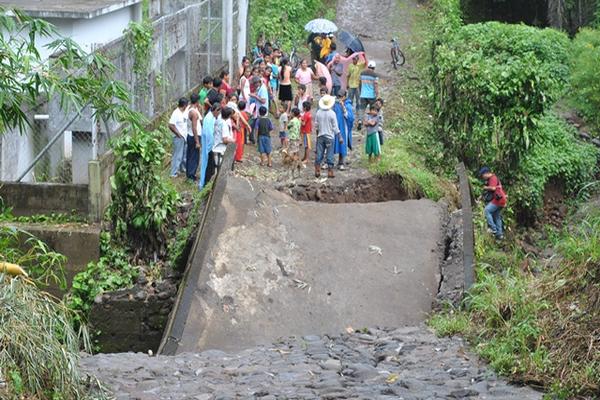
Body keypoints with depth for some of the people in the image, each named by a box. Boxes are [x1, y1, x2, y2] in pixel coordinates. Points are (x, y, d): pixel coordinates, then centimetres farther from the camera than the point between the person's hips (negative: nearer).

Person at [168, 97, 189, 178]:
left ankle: (183, 167, 40)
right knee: (177, 155, -4)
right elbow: (171, 125, -26)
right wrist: (178, 134, -18)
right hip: (179, 137, -8)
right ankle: (173, 173, 2)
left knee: (185, 153, 21)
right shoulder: (176, 113, -21)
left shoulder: (185, 112, 3)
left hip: (185, 136, 8)